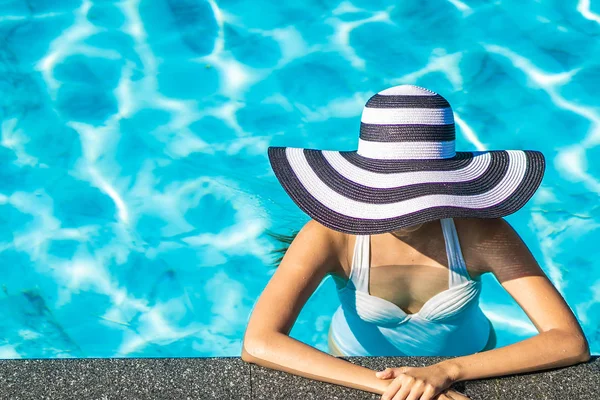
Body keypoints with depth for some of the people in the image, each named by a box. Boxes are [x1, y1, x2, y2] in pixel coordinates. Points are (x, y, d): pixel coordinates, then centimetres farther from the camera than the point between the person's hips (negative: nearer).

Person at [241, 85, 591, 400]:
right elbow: (258, 344, -38)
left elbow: (572, 343, -30)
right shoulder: (332, 234, -28)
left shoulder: (480, 232, -27)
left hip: (468, 372, 1)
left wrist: (446, 372, -40)